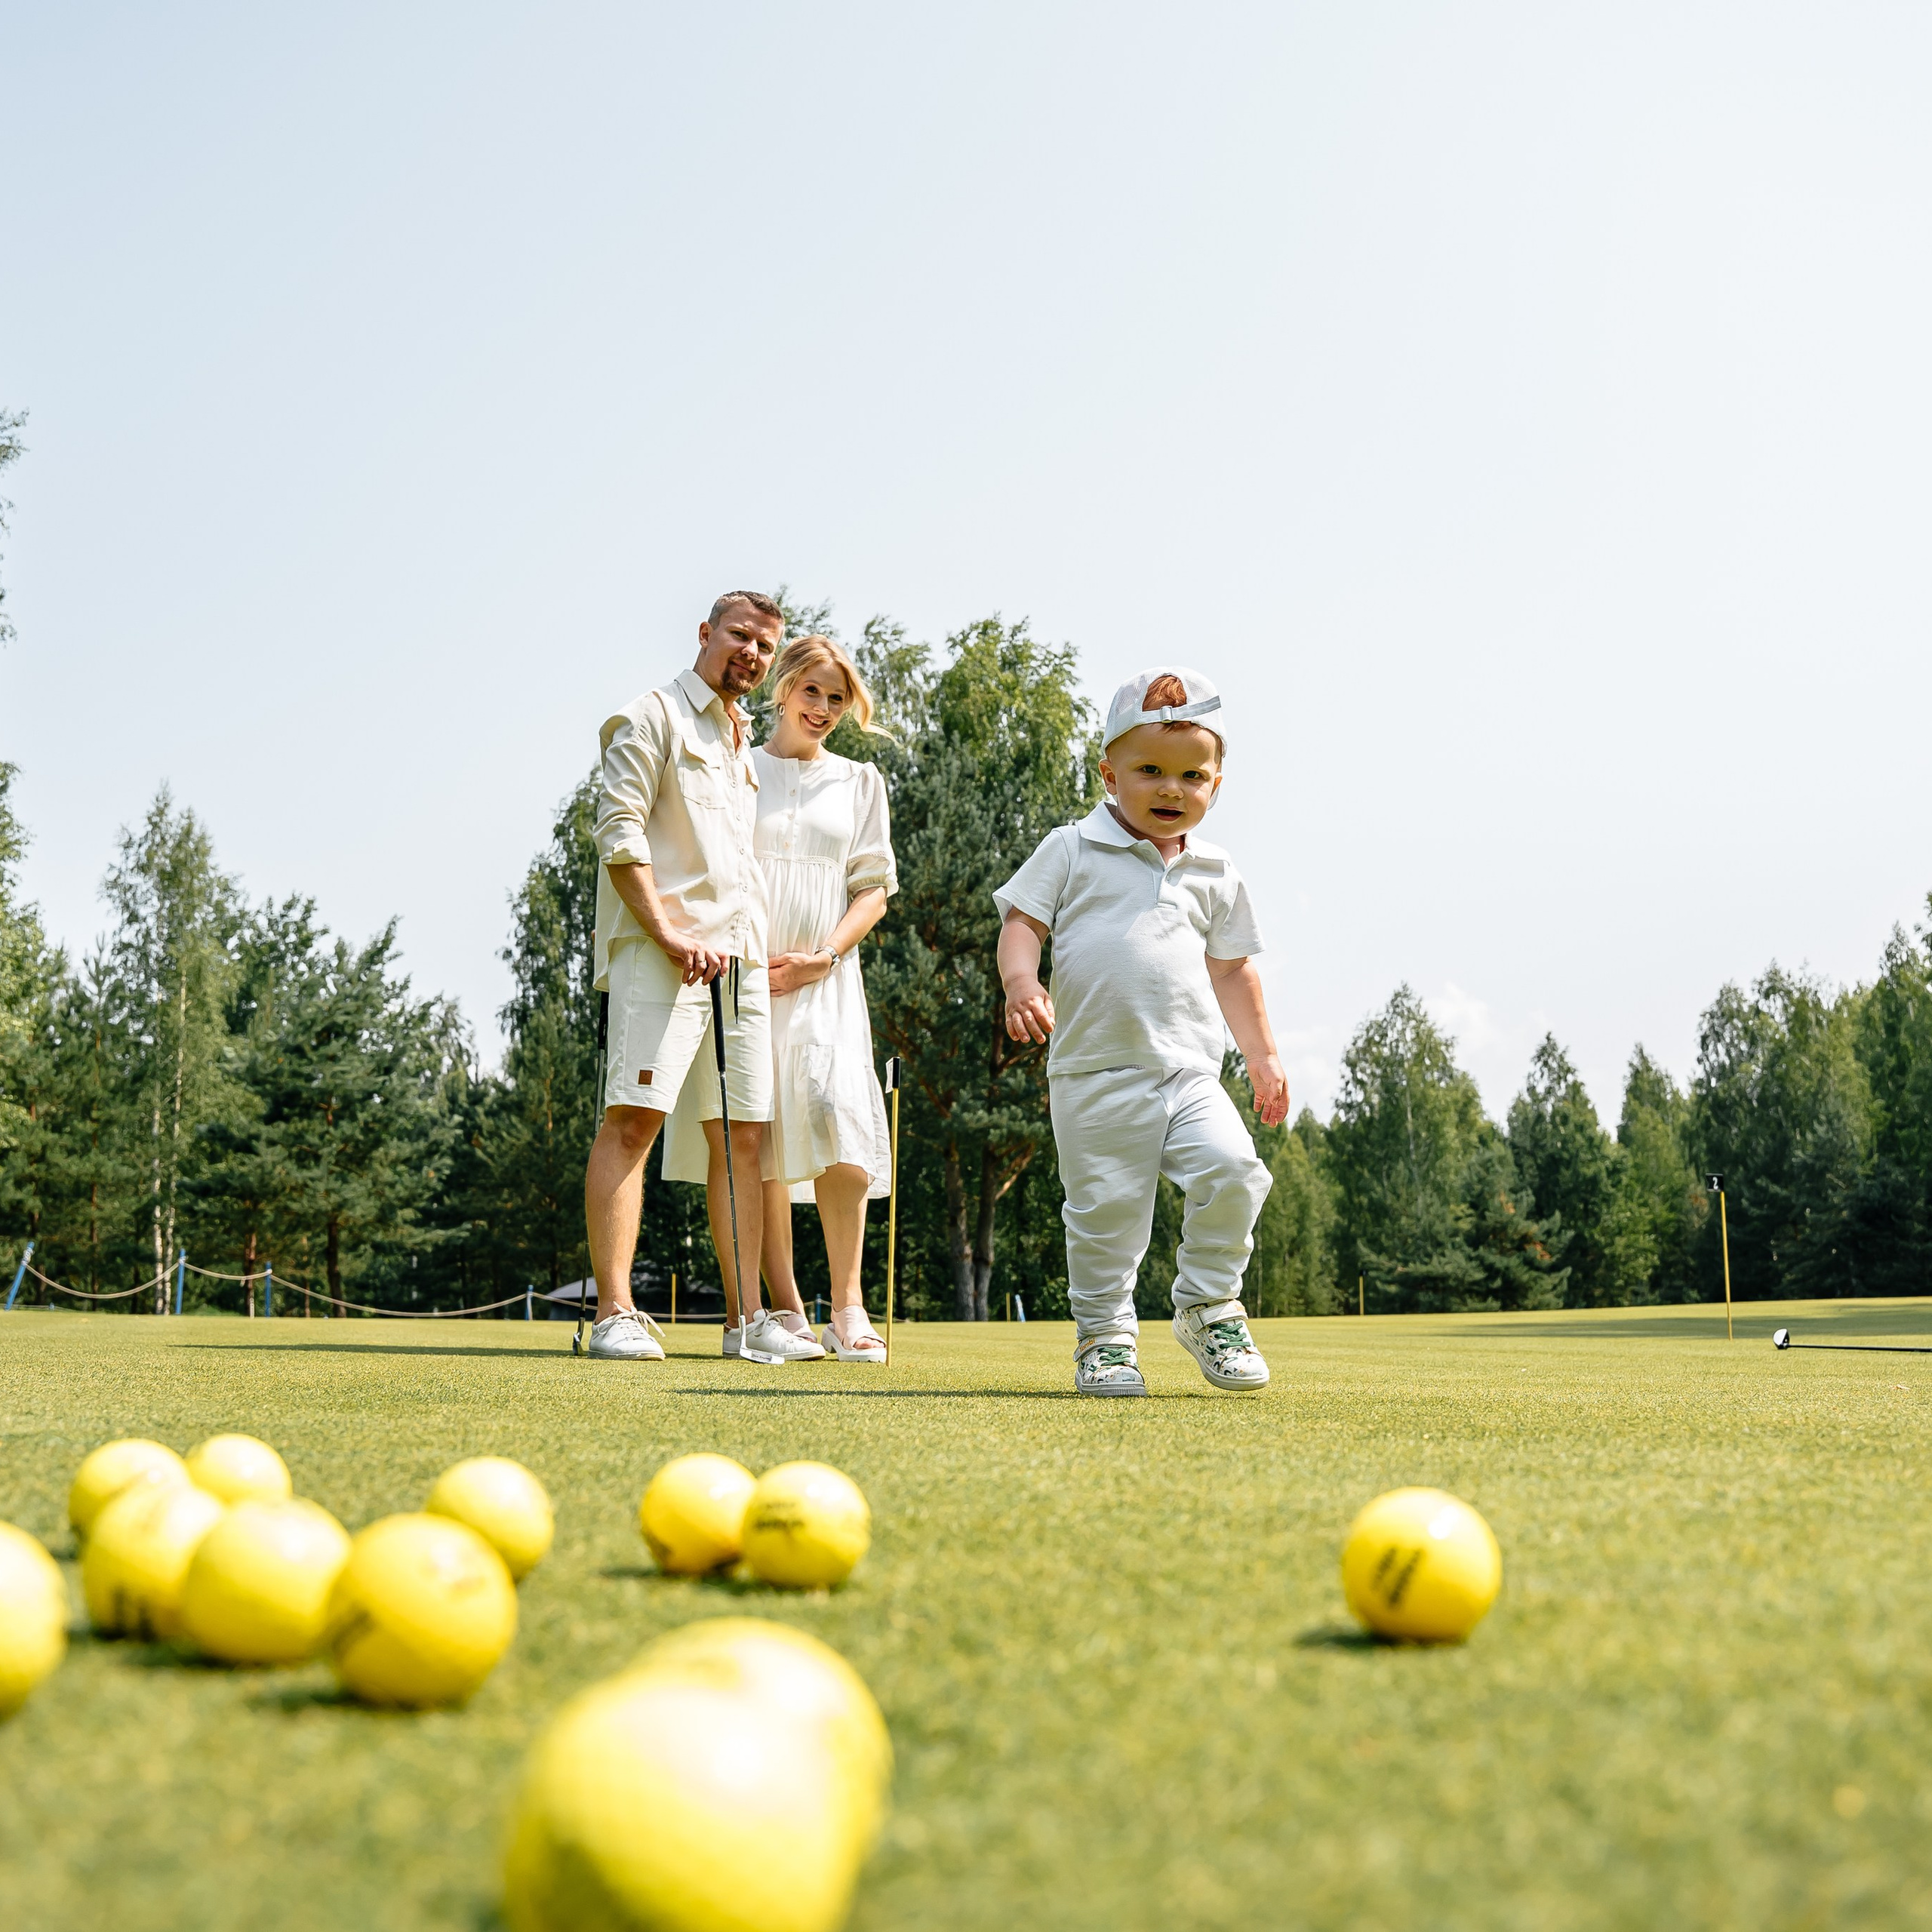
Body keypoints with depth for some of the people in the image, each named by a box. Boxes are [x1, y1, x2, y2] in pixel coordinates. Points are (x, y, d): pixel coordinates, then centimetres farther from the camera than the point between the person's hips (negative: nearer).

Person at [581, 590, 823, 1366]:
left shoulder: (745, 741, 25)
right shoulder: (653, 717, 2)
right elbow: (620, 834, -9)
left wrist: (763, 947, 16)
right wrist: (668, 934, -17)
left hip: (741, 955, 8)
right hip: (661, 952, -8)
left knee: (742, 1134, 5)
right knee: (633, 1117, -15)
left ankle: (747, 1315, 8)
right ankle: (615, 1315, -17)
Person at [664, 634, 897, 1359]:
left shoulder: (859, 782, 16)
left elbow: (873, 890, 11)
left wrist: (823, 957, -6)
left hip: (826, 980, 1)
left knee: (838, 1115, -18)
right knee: (758, 1137, -6)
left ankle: (847, 1308, -14)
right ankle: (786, 1312, -1)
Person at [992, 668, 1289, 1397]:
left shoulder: (1215, 874, 14)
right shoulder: (1072, 850, 5)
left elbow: (1231, 968, 21)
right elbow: (1023, 920, 0)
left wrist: (1262, 1055, 19)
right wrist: (1021, 983, -20)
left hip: (1188, 1069, 2)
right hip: (1095, 1071, -2)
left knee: (1231, 1167, -16)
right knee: (1105, 1207, -1)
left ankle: (1209, 1306, 4)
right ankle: (1103, 1333, 15)